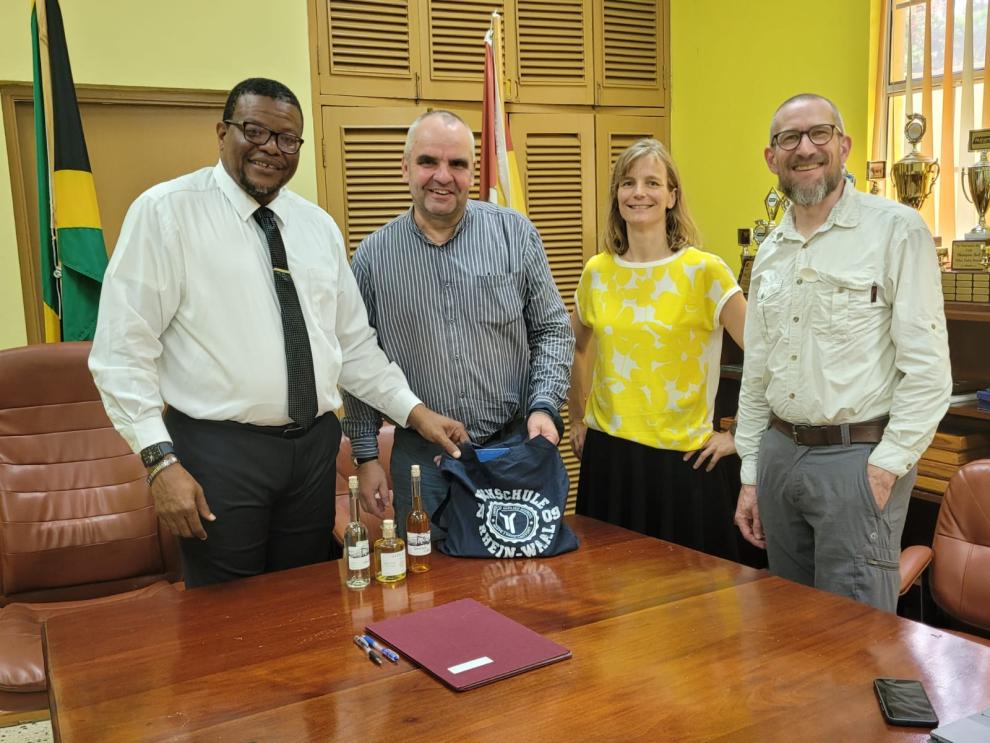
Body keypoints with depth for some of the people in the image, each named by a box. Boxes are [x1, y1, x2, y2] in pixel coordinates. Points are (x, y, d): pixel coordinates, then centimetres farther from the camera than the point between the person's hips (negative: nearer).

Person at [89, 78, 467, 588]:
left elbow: (354, 344, 13)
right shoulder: (165, 211, -6)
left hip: (315, 445, 5)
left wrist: (416, 413, 3)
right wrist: (161, 460, -17)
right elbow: (122, 348, -10)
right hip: (219, 449, -5)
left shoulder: (319, 226, 9)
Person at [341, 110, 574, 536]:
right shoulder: (373, 256, -1)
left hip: (516, 446, 1)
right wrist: (366, 455, 3)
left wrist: (544, 406, -11)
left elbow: (552, 330, 3)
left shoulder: (516, 234, -1)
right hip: (421, 458, 0)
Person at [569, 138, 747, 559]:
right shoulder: (597, 272, 4)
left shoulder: (704, 271, -9)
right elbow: (575, 349, 21)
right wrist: (577, 419, 17)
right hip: (606, 457, 4)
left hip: (680, 461, -4)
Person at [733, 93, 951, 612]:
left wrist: (885, 468, -16)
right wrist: (750, 475, 13)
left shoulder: (896, 231, -7)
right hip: (779, 453, 6)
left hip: (857, 457, -6)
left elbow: (928, 370, -12)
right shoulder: (771, 251, 12)